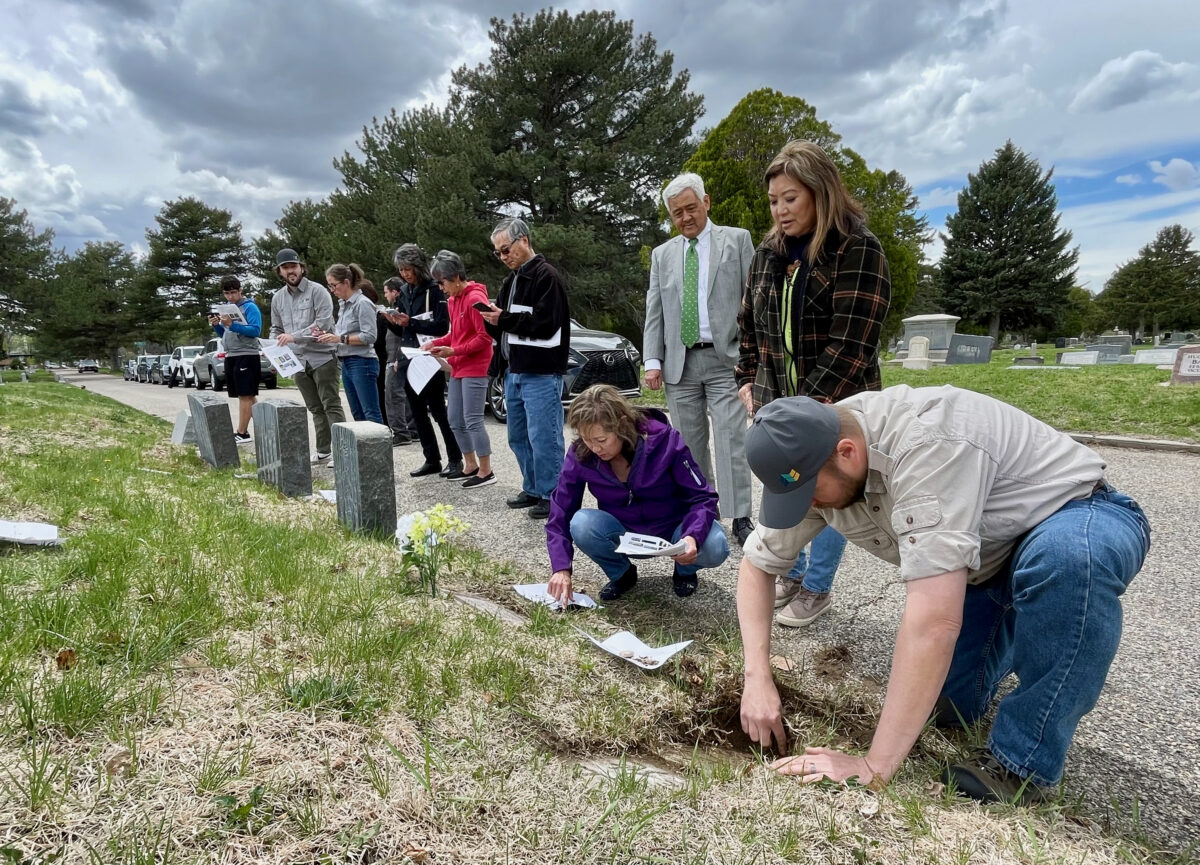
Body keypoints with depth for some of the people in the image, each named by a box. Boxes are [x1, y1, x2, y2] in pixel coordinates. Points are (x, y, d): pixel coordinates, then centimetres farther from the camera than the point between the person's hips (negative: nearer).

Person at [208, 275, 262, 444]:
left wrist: (232, 325, -21)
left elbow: (255, 330, -16)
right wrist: (216, 325, 1)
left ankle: (242, 433, -7)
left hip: (246, 356, -8)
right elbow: (224, 335, 21)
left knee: (245, 395, -7)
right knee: (248, 395, 10)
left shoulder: (250, 307, -6)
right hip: (230, 356, 8)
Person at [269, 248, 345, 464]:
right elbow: (276, 329, 21)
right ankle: (323, 451, 16)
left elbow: (324, 322, -17)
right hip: (298, 361, 6)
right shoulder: (277, 298, 14)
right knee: (315, 409, 11)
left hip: (322, 357, -6)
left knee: (331, 406, -7)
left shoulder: (317, 291, -6)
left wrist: (294, 336, -21)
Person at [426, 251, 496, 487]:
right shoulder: (453, 299, 13)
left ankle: (486, 472, 3)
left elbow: (485, 337, -18)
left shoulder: (475, 298, -14)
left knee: (473, 420, -6)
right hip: (458, 368, 9)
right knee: (455, 421, 12)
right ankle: (470, 466, 24)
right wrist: (436, 343, 5)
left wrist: (454, 351, -19)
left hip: (474, 369, -9)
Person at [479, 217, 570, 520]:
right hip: (514, 371, 9)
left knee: (543, 438, -5)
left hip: (540, 373, -9)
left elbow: (546, 324, -18)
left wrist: (504, 319, -16)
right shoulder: (512, 279, 18)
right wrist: (492, 319, -1)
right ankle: (533, 489, 27)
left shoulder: (546, 276, -9)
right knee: (518, 437, 15)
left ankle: (552, 496, 6)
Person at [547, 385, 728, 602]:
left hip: (673, 529, -1)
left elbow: (703, 497, -19)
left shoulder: (664, 440, -24)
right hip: (624, 534, 1)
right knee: (581, 525, -30)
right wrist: (561, 568, -23)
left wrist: (693, 536, -38)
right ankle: (621, 574, 2)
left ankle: (685, 570, 7)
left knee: (714, 548, -32)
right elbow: (560, 512, -11)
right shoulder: (580, 455, -18)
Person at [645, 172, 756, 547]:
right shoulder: (662, 254, 16)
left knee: (731, 440, -8)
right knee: (689, 443, 6)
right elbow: (653, 313, 11)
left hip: (725, 358, -3)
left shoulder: (737, 239, 8)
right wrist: (653, 361, 0)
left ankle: (740, 518, -2)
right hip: (679, 362, 3)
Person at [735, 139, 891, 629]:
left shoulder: (857, 250, -11)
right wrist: (748, 381, 5)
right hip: (775, 403, 6)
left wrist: (809, 404, -20)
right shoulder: (768, 254, 9)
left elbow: (850, 341, -17)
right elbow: (749, 326, 15)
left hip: (833, 405, -5)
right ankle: (791, 575, 35)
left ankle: (817, 588, 26)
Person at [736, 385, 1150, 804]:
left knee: (1065, 556, -39)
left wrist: (874, 768, -37)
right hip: (988, 558, 6)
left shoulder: (925, 444, -39)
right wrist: (757, 679, -20)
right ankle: (1005, 643, 30)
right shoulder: (813, 459, -16)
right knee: (943, 705, -3)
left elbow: (935, 621, -43)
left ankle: (1020, 762, -19)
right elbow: (756, 565, -7)